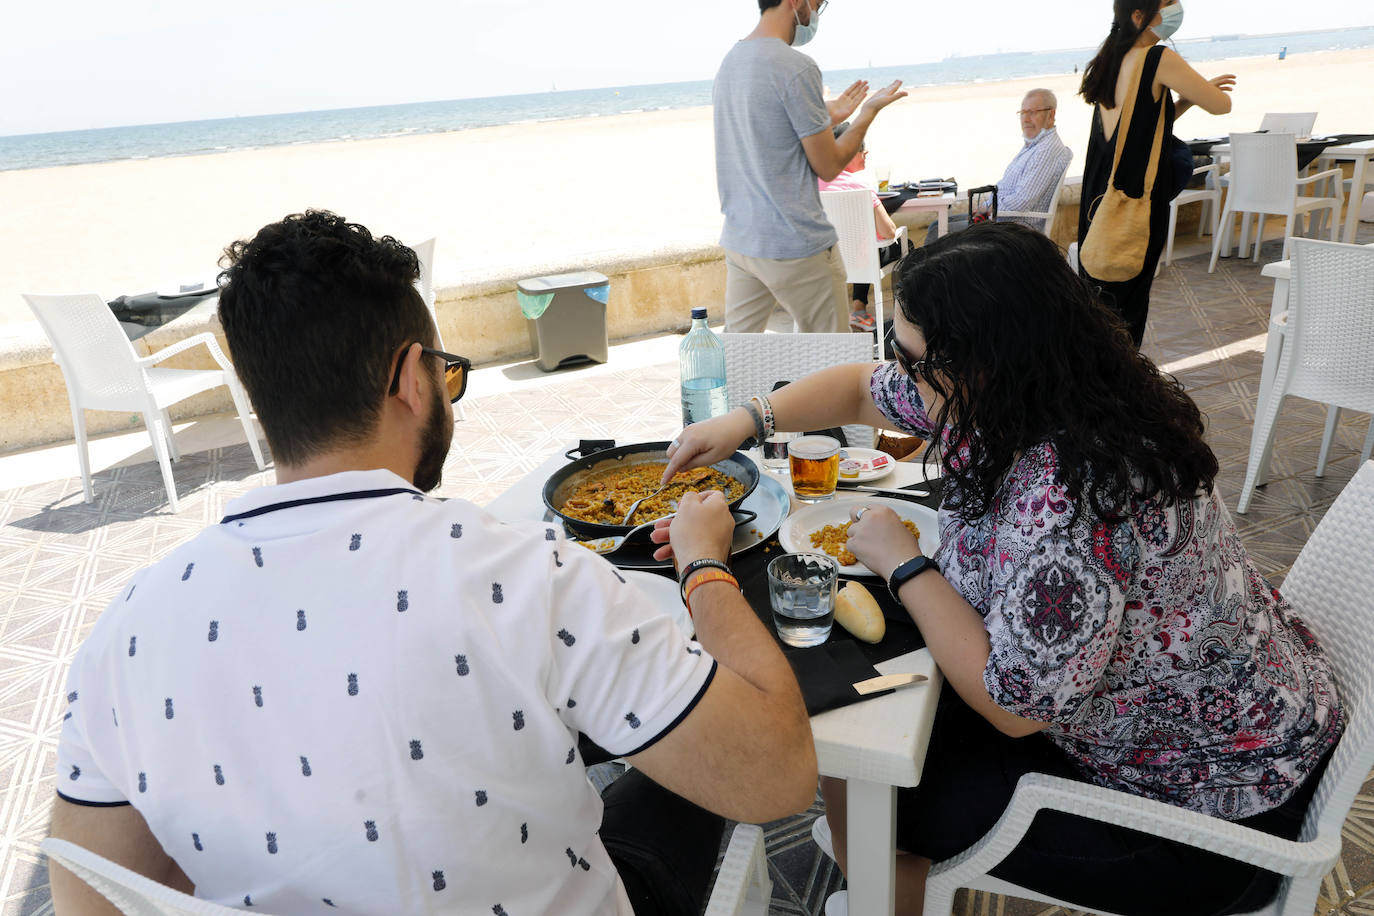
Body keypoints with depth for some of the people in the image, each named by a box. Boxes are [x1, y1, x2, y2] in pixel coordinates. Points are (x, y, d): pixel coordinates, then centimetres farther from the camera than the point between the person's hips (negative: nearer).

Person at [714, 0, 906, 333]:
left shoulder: (728, 62, 12)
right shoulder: (797, 67, -15)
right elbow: (828, 167, -8)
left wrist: (827, 118, 23)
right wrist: (870, 111, 5)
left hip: (739, 240, 8)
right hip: (796, 246, -8)